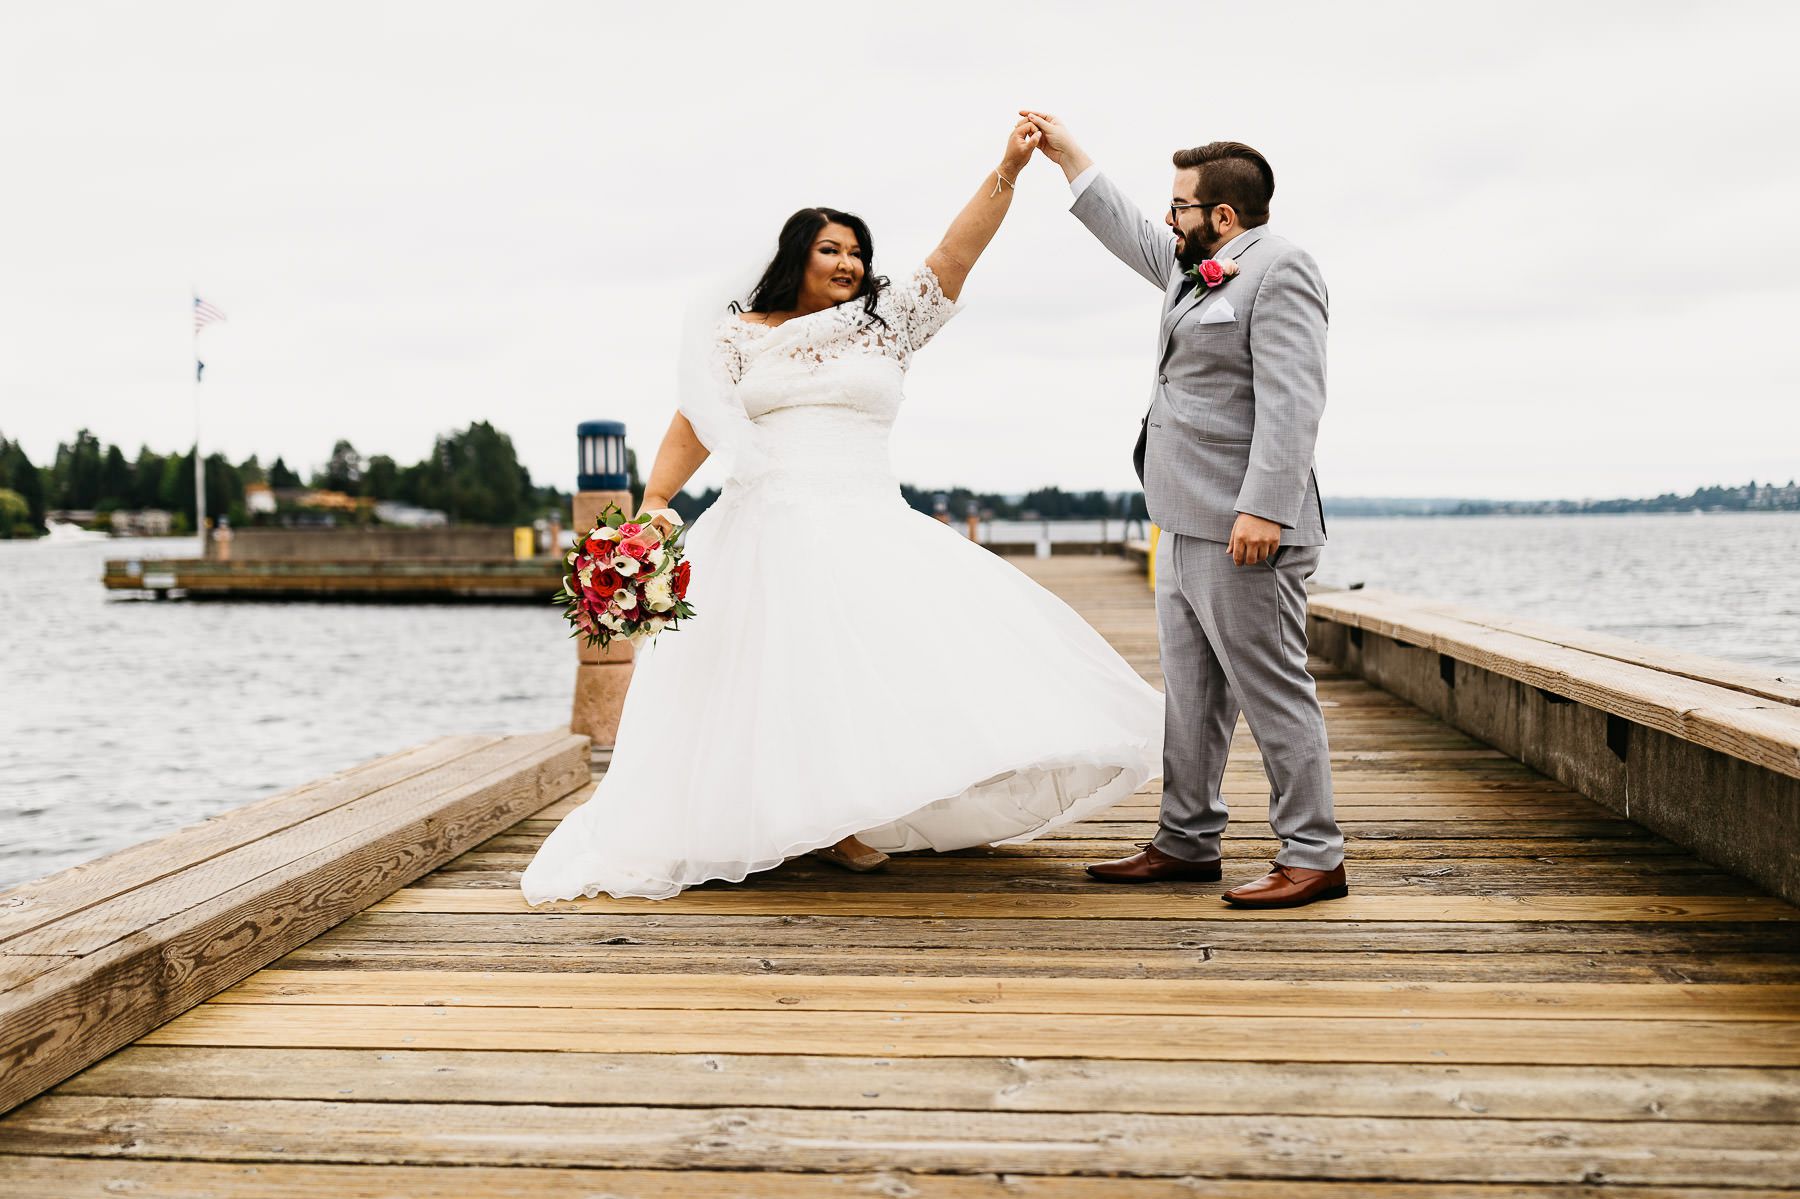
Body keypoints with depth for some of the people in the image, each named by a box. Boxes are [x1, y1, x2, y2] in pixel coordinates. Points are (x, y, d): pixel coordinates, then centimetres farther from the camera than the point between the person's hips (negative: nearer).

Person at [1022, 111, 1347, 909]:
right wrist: (1064, 154, 39)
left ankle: (1313, 857, -1)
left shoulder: (1278, 270, -11)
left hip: (1245, 533, -10)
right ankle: (1187, 842, 22)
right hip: (1185, 530, 10)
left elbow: (1289, 401, -20)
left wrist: (1264, 509, -27)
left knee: (1272, 694, -7)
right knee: (1191, 697, 14)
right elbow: (1131, 236, 38)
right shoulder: (1194, 269, 18)